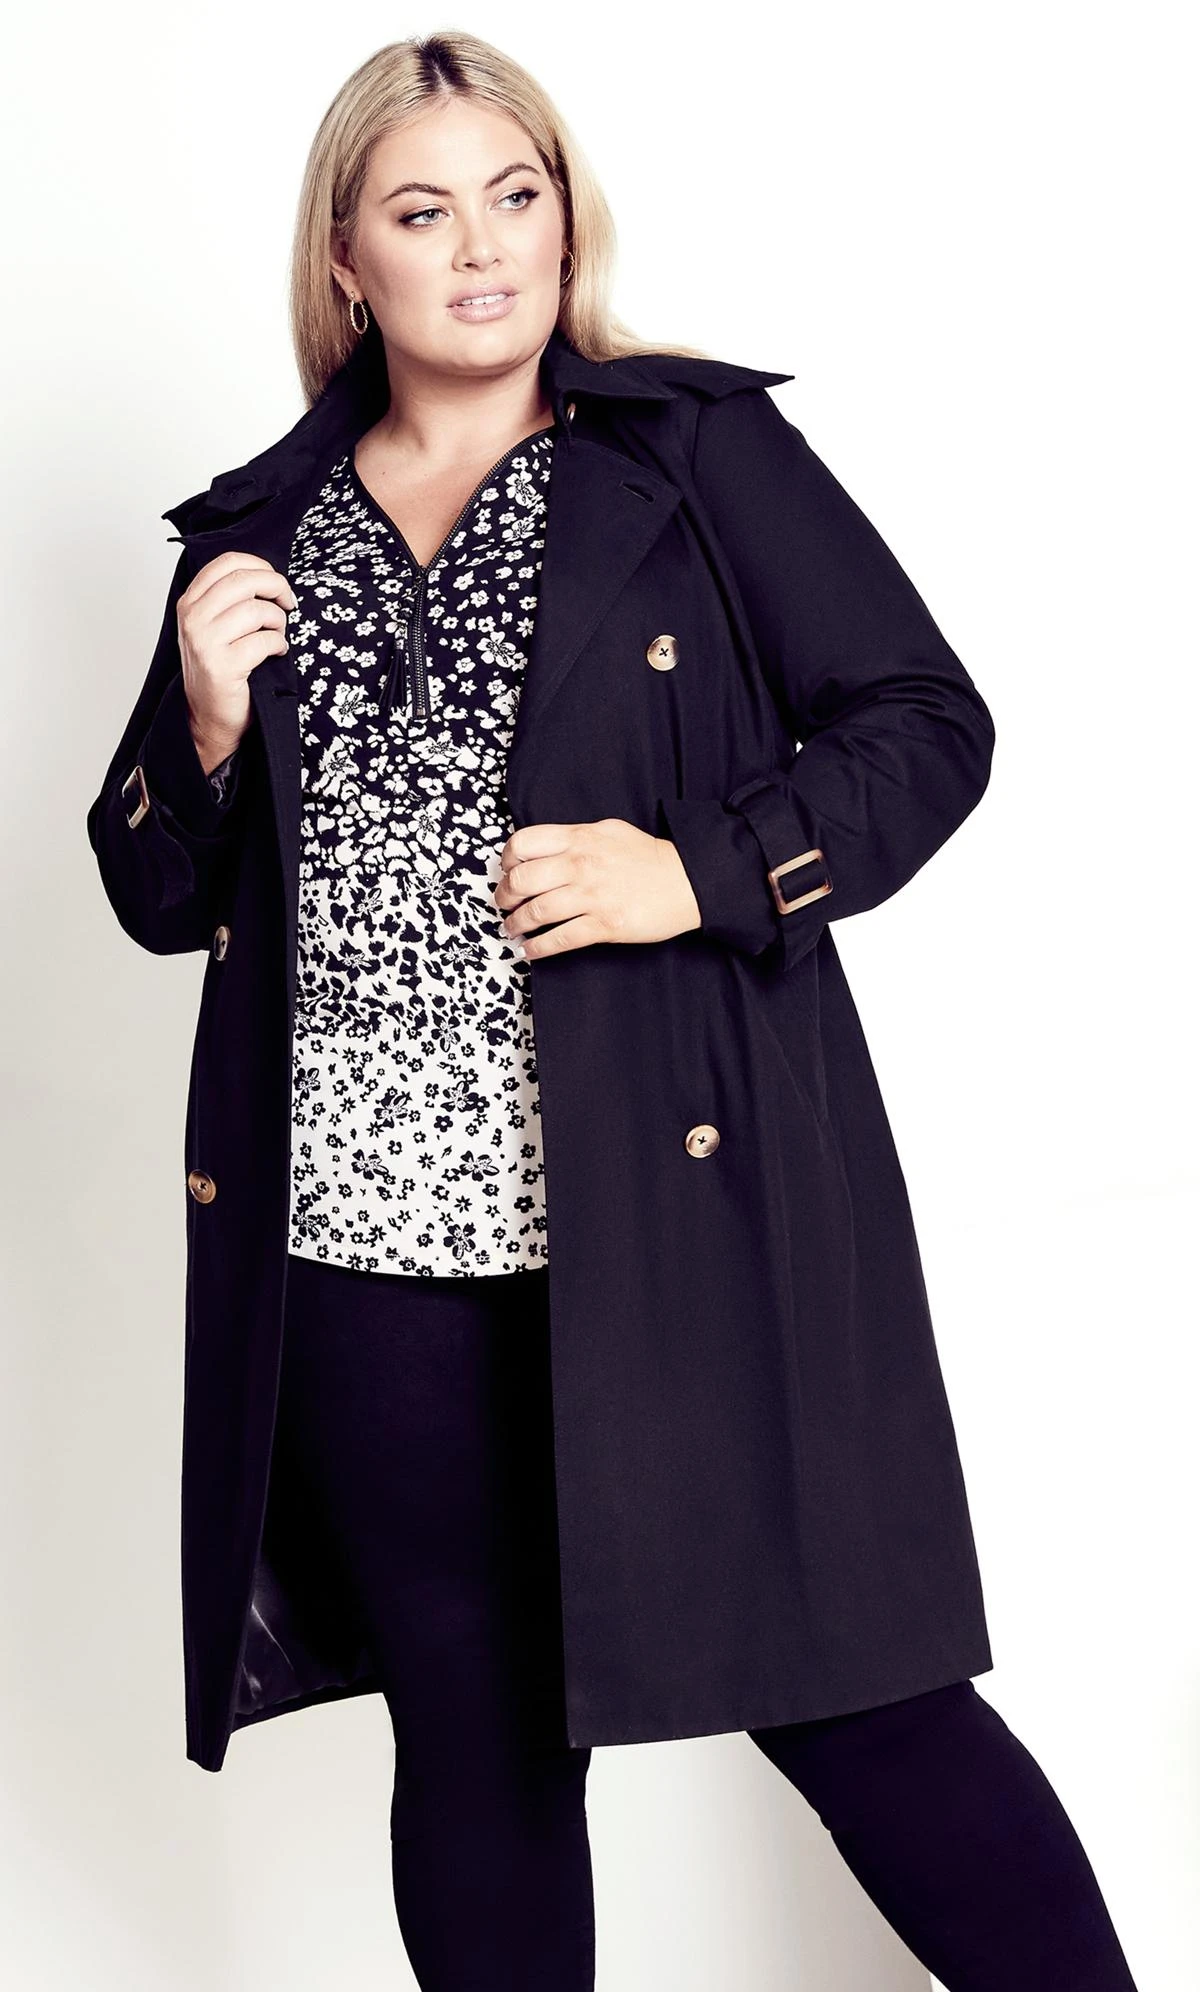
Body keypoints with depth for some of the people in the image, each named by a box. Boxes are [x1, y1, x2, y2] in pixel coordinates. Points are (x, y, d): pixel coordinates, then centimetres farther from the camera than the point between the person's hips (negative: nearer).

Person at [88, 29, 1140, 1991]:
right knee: (473, 1740, 14)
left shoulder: (698, 447, 3)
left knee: (840, 1690, 2)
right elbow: (161, 896, 17)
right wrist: (211, 726, -3)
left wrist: (704, 872, -13)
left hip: (676, 1203, -3)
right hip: (369, 1240, 4)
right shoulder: (262, 526, 13)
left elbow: (928, 722, 2)